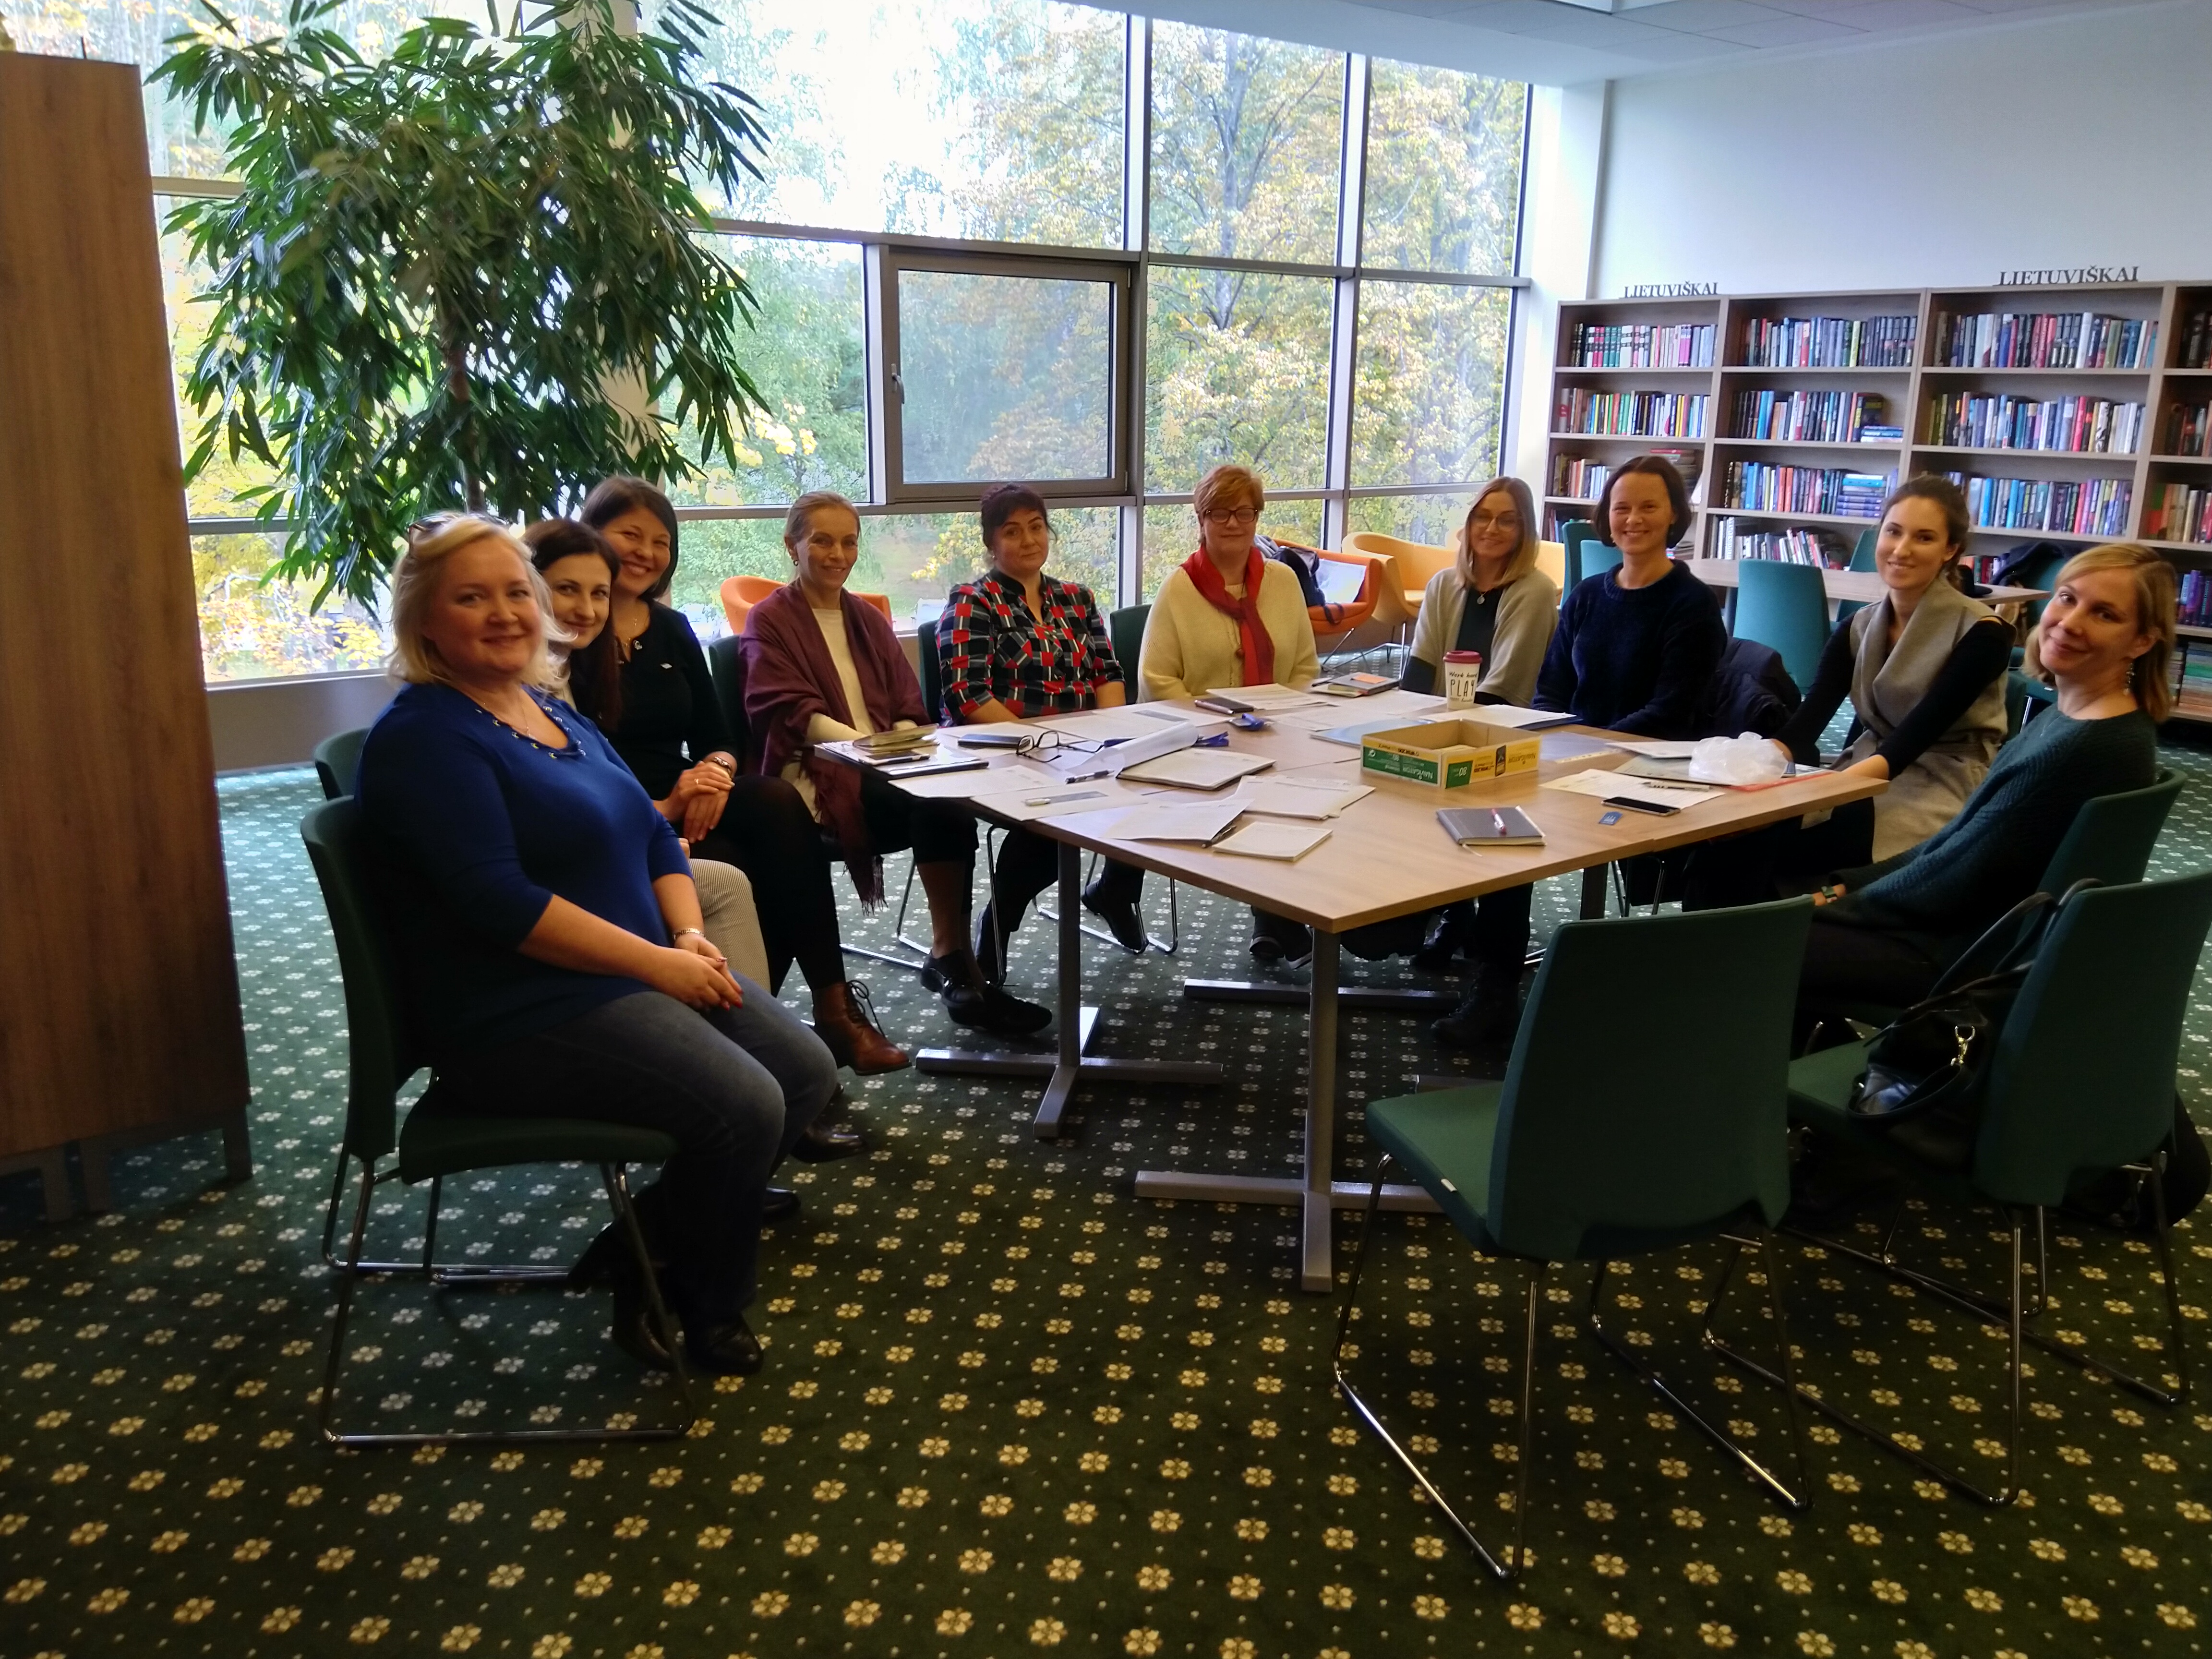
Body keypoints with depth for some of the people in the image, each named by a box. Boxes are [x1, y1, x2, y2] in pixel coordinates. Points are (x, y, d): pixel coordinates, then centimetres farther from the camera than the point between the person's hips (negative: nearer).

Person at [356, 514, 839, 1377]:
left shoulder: (551, 709, 14)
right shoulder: (424, 736, -14)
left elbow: (654, 833, 14)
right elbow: (500, 902, -23)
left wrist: (690, 936, -5)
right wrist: (660, 962, -21)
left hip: (641, 971, 9)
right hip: (524, 1011, -9)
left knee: (807, 1072, 1)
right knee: (744, 1107, -21)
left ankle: (640, 1244, 13)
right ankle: (707, 1316, 6)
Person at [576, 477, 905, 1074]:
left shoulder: (673, 629, 15)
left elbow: (716, 737, 13)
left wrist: (717, 770, -11)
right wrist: (657, 809, -22)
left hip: (687, 802, 5)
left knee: (779, 801, -27)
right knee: (736, 872, -32)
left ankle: (833, 1004, -28)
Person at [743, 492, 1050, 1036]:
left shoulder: (868, 619, 25)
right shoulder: (770, 622, 7)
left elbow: (908, 707, 18)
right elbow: (792, 714, -7)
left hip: (886, 768, 5)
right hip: (815, 773, -5)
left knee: (949, 802, -31)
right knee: (939, 805, -33)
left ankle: (951, 960, -26)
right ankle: (952, 962, -27)